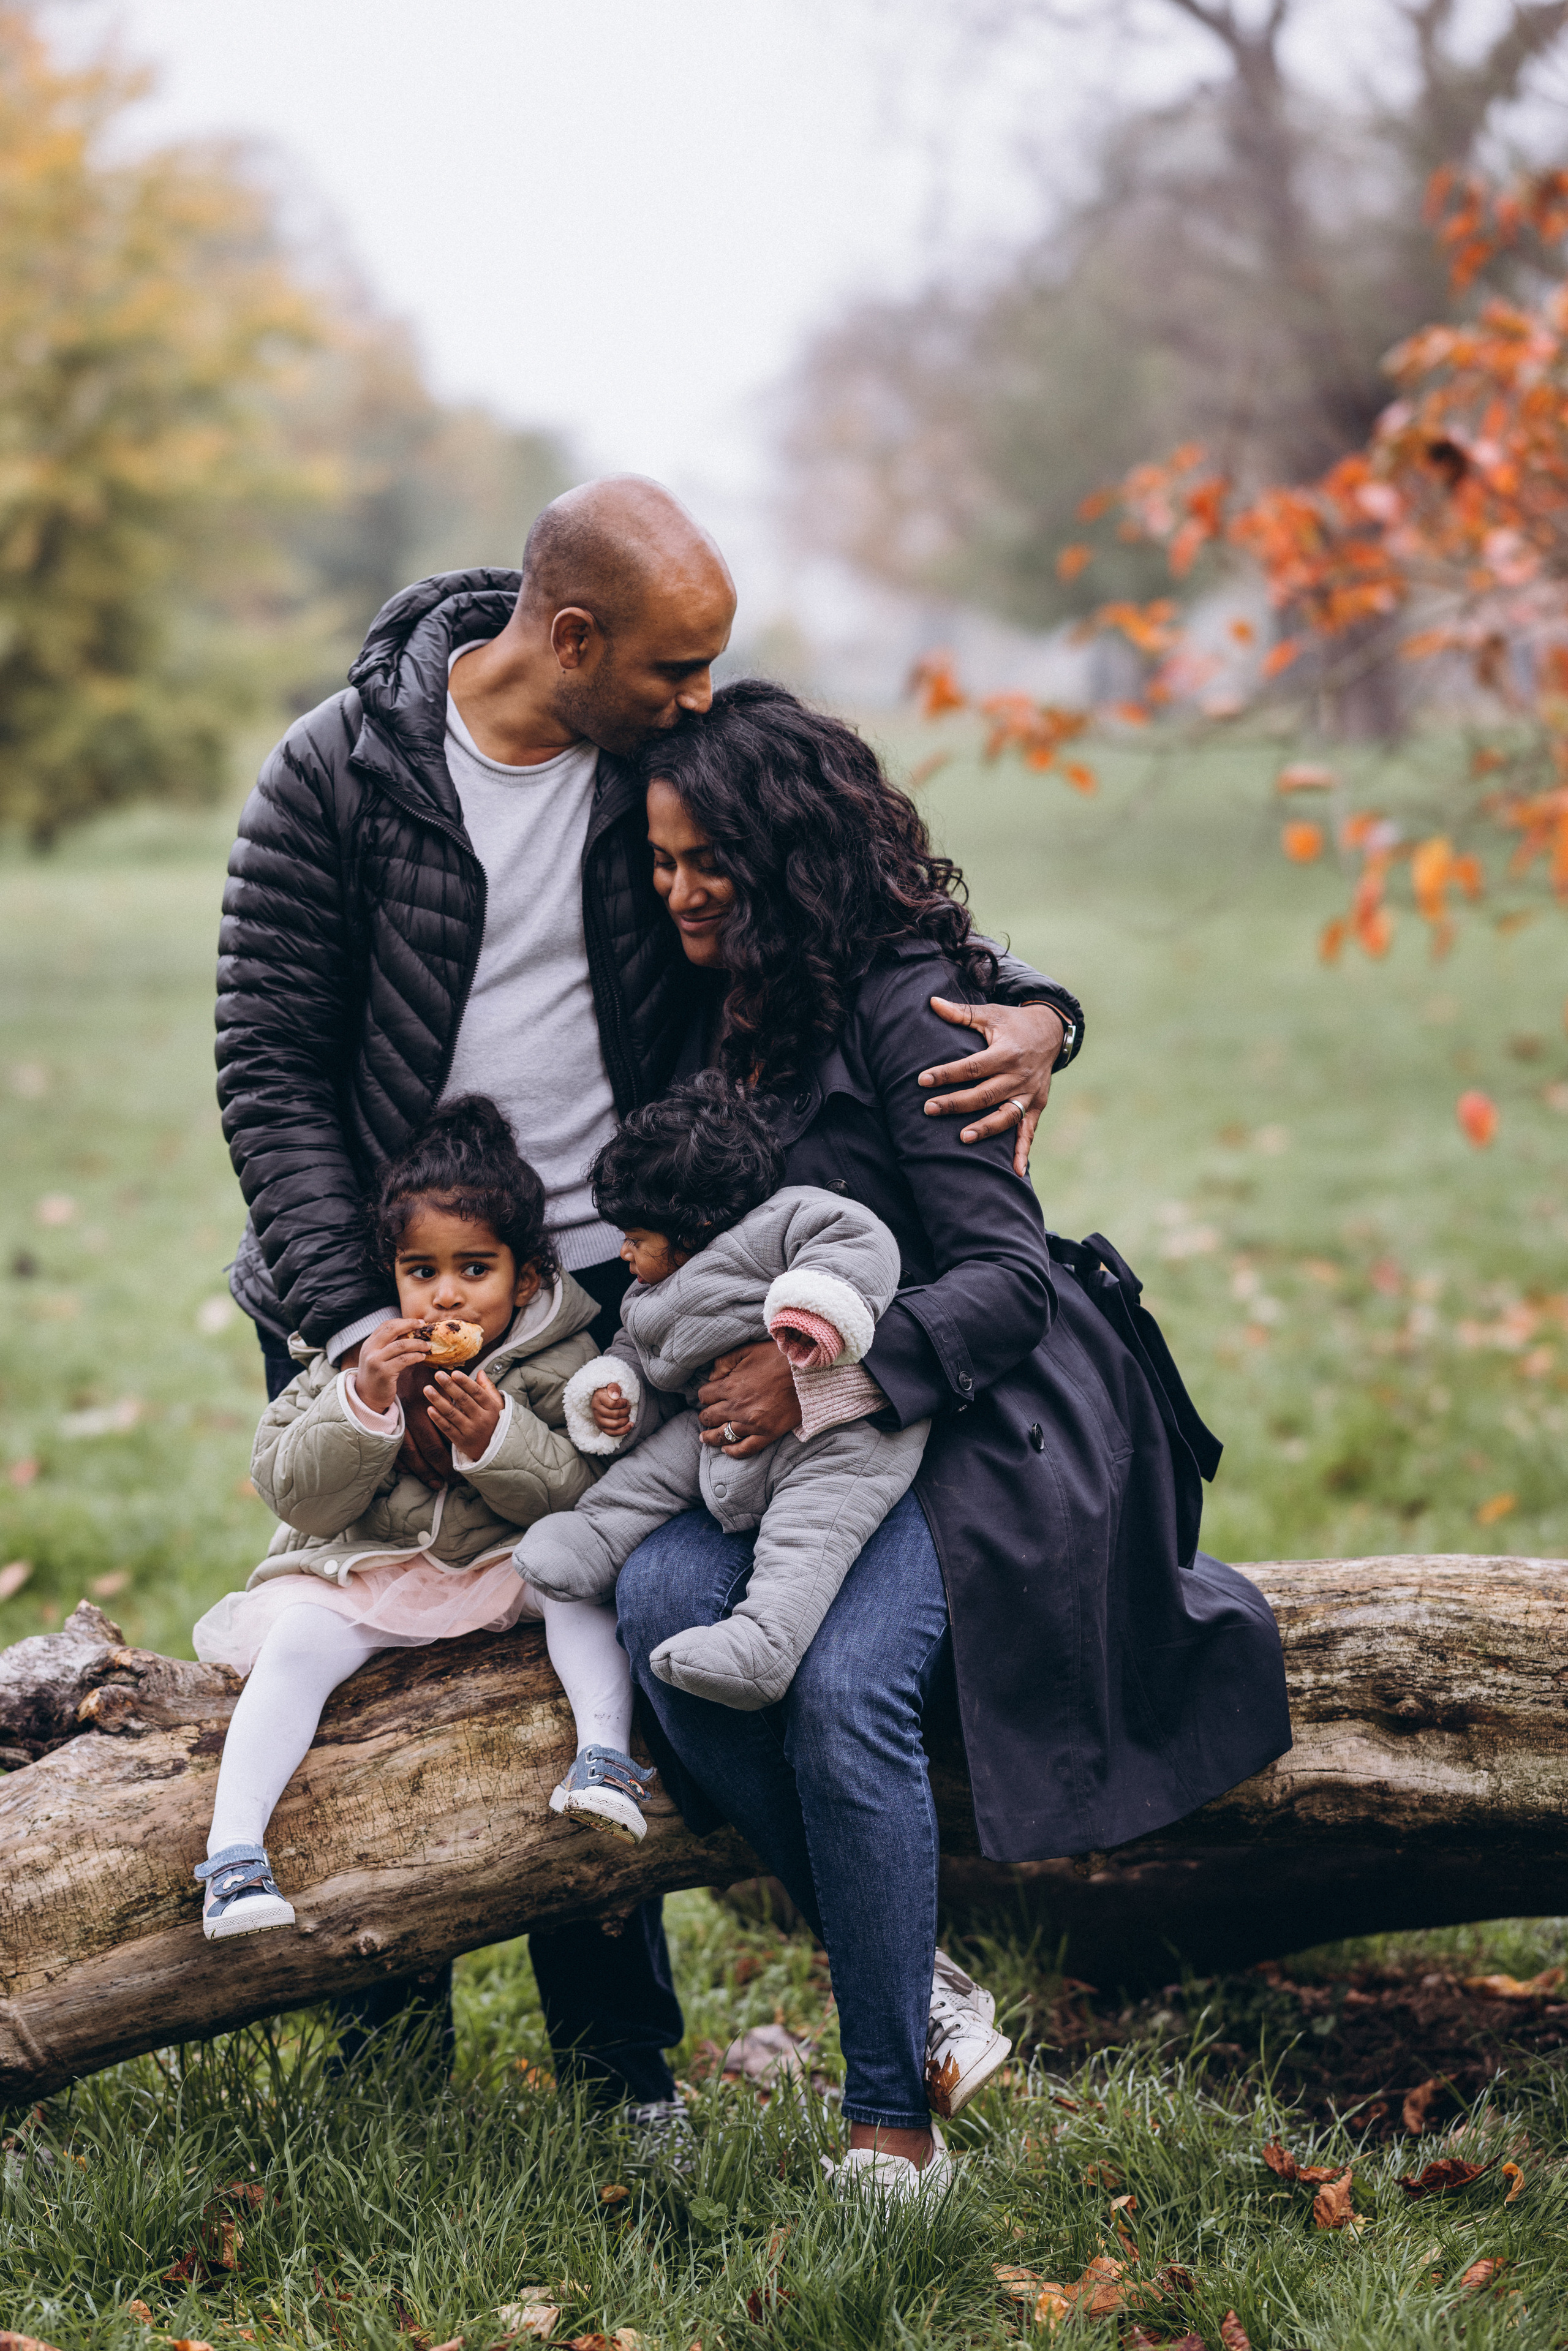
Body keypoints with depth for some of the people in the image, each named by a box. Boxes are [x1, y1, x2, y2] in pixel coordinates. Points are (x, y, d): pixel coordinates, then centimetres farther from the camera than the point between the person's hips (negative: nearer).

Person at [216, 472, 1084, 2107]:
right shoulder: (338, 773, -10)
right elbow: (270, 1070, -11)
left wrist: (1030, 1012, -20)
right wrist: (364, 1326, -21)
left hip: (605, 1296, 1)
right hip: (371, 1304, -1)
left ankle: (618, 2060, 16)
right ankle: (389, 2035, 28)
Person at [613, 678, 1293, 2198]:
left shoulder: (906, 1006, -13)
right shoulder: (717, 1002, 11)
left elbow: (1007, 1273, -16)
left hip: (976, 1421, -7)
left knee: (843, 1690, -30)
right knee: (661, 1599, -24)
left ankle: (893, 2113, -15)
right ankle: (905, 1988, -13)